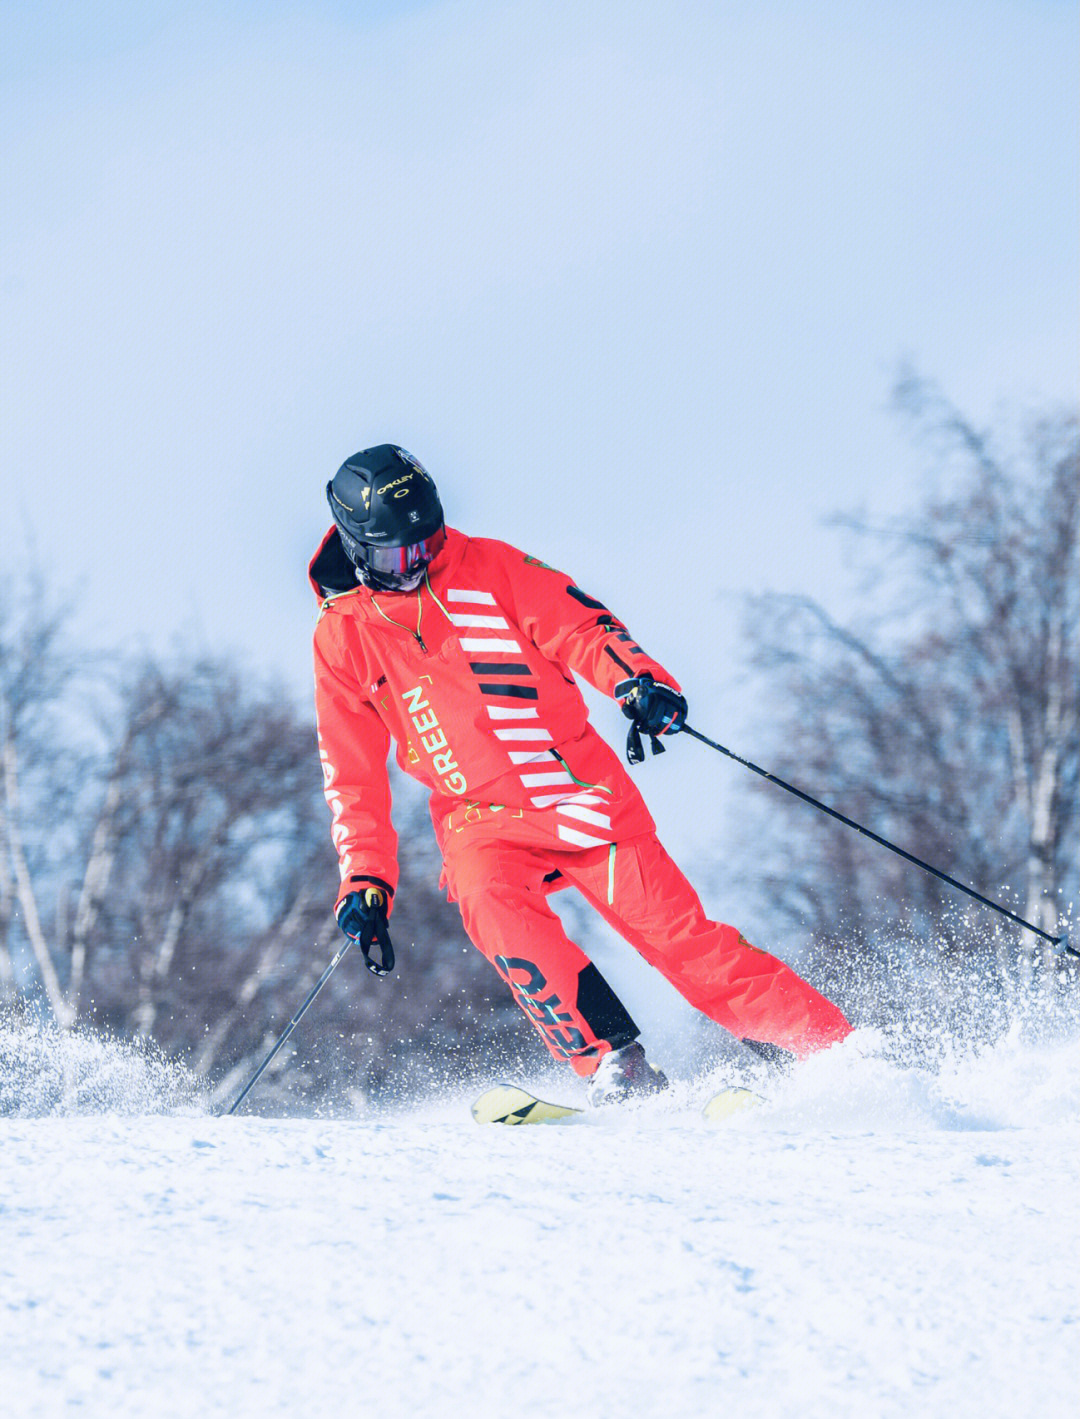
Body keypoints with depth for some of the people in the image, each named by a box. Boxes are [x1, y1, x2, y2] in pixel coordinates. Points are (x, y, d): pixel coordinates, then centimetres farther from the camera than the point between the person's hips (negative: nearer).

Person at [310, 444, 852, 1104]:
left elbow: (581, 628, -4)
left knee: (678, 934, -9)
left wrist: (639, 680, -25)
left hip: (580, 790, -1)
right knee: (489, 899, -32)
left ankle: (834, 1055, -4)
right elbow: (353, 778, 9)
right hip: (481, 821, 1)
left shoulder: (486, 567, 2)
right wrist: (365, 881, 1)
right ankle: (615, 1067, -33)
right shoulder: (342, 639, 5)